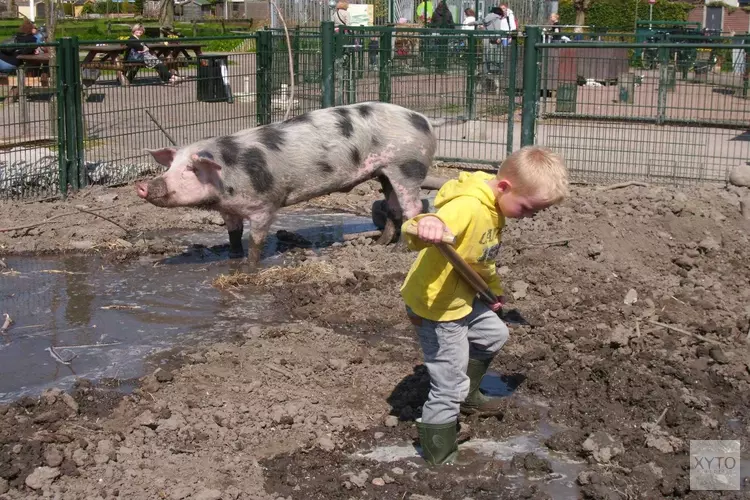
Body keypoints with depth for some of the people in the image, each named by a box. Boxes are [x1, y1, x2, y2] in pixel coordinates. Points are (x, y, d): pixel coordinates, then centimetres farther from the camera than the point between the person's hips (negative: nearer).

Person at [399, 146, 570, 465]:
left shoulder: (495, 206, -2)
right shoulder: (467, 207, -34)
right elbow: (419, 232, -53)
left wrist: (494, 288, 25)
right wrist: (427, 224, -75)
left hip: (463, 298, 10)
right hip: (436, 307, -10)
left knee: (495, 334, 30)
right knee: (450, 385, -1)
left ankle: (466, 395, 51)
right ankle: (441, 458, 17)